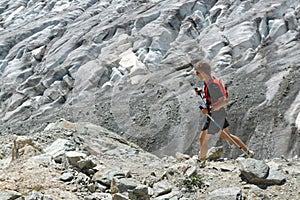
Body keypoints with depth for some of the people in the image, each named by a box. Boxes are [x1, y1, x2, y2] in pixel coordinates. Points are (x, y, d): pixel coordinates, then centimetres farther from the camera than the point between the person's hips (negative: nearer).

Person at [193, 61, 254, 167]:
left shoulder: (212, 85, -28)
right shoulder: (206, 81, 1)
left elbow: (225, 101, -30)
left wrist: (210, 109, -33)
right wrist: (200, 92, 4)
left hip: (215, 115, -10)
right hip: (220, 114, 10)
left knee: (203, 139, 3)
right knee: (226, 135, 23)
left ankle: (201, 162, 20)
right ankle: (248, 152, 31)